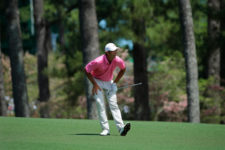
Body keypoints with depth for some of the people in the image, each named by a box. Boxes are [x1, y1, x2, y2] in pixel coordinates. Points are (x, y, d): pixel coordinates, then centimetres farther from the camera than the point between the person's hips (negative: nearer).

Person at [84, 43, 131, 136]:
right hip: (97, 82, -3)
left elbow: (123, 69, 6)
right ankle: (105, 129, -14)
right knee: (100, 103, -16)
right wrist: (94, 84, -14)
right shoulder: (98, 61, -30)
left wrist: (115, 82, 3)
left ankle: (121, 128, -24)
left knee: (113, 104, -12)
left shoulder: (118, 60, -17)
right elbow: (86, 70, -17)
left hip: (109, 82, 3)